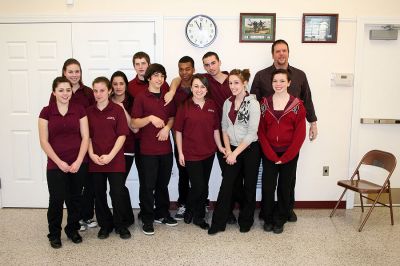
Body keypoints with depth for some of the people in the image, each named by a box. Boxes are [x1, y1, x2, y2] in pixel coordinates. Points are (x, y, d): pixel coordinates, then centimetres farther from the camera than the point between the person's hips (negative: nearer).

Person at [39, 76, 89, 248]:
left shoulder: (79, 110, 2)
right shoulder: (46, 112, -1)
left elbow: (85, 137, 0)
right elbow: (44, 141, -3)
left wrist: (78, 161, -9)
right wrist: (59, 162, -10)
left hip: (78, 164, 1)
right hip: (56, 165, -1)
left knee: (74, 199, 10)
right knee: (56, 199, -2)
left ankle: (72, 229, 31)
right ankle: (54, 234, 20)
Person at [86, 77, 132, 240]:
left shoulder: (117, 110, -3)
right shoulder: (89, 112, 6)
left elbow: (122, 135, -7)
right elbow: (87, 136, 7)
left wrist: (110, 156, -13)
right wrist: (92, 154, -7)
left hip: (115, 160, -3)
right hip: (95, 161, 3)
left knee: (118, 194, 1)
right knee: (99, 194, 11)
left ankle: (121, 225, 20)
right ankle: (105, 225, 28)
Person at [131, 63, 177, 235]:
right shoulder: (141, 98, -4)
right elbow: (134, 123, -7)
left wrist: (167, 127, -4)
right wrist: (150, 118, -22)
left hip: (166, 148, 4)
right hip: (148, 149, -4)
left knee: (163, 183, 15)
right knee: (148, 185, 3)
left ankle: (162, 213, 31)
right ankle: (147, 219, 16)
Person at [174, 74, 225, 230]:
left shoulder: (212, 105, 2)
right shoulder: (185, 106, -9)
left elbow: (215, 128, 9)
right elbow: (178, 131, -5)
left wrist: (219, 146, 5)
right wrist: (180, 153, -6)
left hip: (208, 152, 4)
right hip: (191, 154, -4)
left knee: (204, 187, 13)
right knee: (198, 186, -4)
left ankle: (199, 216, 30)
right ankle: (189, 210, 26)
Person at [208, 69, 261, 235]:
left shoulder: (253, 103, -12)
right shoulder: (227, 103, 5)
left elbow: (252, 133, -16)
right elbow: (224, 128, 9)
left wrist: (235, 153, -14)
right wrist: (228, 150, -3)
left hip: (250, 150, -4)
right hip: (233, 150, 4)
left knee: (249, 186, 9)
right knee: (226, 186, 1)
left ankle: (246, 221, 26)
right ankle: (218, 223, 10)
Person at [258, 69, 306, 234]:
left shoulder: (297, 104, -3)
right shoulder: (264, 103, 2)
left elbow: (300, 134, -5)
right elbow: (261, 131, -1)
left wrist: (285, 157, -10)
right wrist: (272, 155, -10)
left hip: (289, 154, -1)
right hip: (269, 153, 1)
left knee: (285, 187, 8)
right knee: (267, 187, 2)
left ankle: (280, 220, 25)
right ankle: (268, 219, 22)